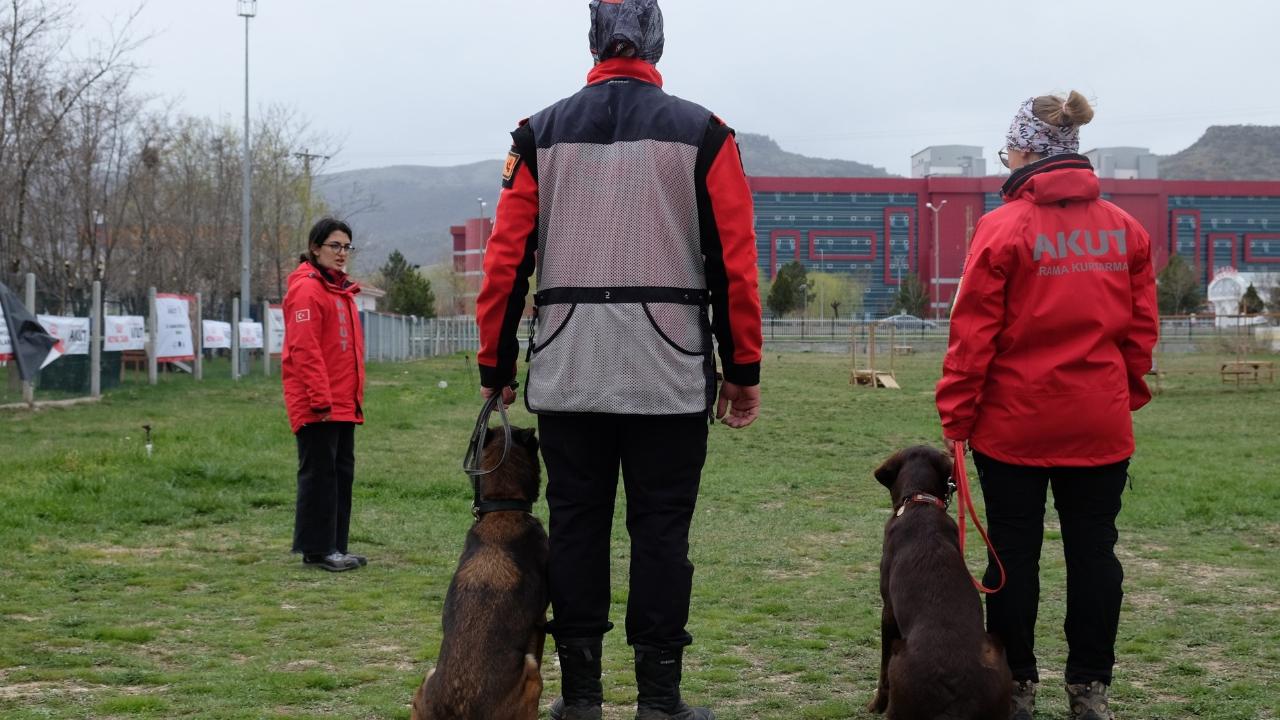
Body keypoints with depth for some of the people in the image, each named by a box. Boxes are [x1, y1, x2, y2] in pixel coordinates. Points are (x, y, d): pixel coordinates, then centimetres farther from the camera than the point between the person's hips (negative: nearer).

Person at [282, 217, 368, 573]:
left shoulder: (340, 290, 18)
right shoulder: (307, 289, -11)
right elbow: (304, 350, -18)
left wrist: (355, 395, 17)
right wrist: (320, 400, -21)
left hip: (343, 404, 10)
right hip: (317, 406, -10)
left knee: (342, 473, 11)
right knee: (319, 473, -5)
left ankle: (335, 546, 18)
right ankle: (317, 548, 0)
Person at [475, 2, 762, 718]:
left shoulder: (542, 133, 5)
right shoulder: (701, 133, 0)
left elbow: (506, 260, 3)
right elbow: (734, 262, -2)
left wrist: (495, 366, 11)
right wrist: (743, 371, 4)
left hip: (567, 375, 2)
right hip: (670, 375, -2)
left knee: (576, 526, 9)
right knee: (661, 531, 4)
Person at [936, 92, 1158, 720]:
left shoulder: (1004, 227, -10)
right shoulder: (1124, 228, 3)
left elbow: (973, 332, -11)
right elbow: (1140, 324, 6)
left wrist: (956, 415, -5)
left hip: (1015, 424, -3)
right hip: (1101, 425, 3)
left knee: (1015, 553, 7)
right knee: (1092, 551, 10)